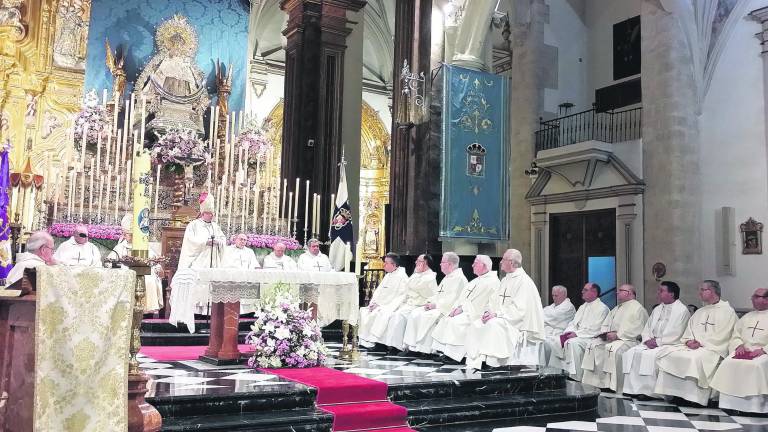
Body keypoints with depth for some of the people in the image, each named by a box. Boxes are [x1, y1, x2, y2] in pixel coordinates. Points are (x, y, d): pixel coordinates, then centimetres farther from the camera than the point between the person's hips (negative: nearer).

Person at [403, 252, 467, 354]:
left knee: (426, 316, -29)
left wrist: (435, 304, -19)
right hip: (437, 307, 10)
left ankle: (424, 348, -20)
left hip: (447, 309, -10)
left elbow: (453, 299, -19)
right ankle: (411, 345, -11)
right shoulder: (446, 278, 23)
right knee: (414, 313, -7)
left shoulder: (459, 278, -10)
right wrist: (429, 302, 5)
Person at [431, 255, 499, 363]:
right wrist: (456, 307, 2)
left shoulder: (492, 282, -9)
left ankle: (453, 355, -24)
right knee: (445, 319, -5)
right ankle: (441, 349, -8)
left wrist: (462, 309, -18)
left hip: (476, 313, -10)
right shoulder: (476, 280, 23)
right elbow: (462, 296, 20)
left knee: (456, 322, -29)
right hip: (464, 311, 10)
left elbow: (479, 302, -18)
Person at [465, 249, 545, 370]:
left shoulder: (524, 281, -12)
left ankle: (491, 363, -27)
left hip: (518, 323, -9)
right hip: (501, 318, 9)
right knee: (475, 326, -10)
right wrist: (488, 312, -5)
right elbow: (494, 300, 17)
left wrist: (497, 314, -23)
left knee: (493, 325, -33)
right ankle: (474, 364, -15)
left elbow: (519, 310, -20)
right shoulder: (505, 280, 17)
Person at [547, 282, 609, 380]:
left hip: (590, 337, -8)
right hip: (575, 335, 8)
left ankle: (575, 376, -32)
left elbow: (595, 329, -15)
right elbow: (573, 323, 20)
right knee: (554, 341, -12)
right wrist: (568, 332, -2)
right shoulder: (582, 307, 23)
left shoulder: (602, 308, -5)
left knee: (572, 343, -36)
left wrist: (577, 334, -19)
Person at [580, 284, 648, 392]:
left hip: (627, 339, -8)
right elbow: (606, 323, 25)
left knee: (613, 348, -36)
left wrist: (617, 335, -20)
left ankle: (614, 386, -30)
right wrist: (605, 333, 1)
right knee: (593, 345, -13)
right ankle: (594, 382, -15)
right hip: (610, 338, 8)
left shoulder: (638, 308, -1)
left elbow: (635, 329, -14)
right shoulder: (616, 309, 27)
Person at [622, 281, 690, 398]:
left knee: (649, 356, -32)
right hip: (651, 343, 7)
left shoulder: (682, 310, -4)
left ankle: (648, 391, -24)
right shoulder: (657, 309, 20)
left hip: (668, 344, -7)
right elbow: (647, 328, 18)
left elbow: (676, 334, -13)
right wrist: (648, 340, -2)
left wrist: (658, 342, -15)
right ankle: (632, 389, -15)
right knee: (631, 353, -15)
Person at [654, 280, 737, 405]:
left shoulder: (727, 311, 2)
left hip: (712, 348, -7)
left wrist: (700, 343, -15)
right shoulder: (699, 312, 26)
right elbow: (688, 331, 21)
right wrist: (689, 341, -2)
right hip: (692, 346, 7)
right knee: (668, 352, -16)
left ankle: (693, 397, -28)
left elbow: (721, 335, -9)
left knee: (694, 358, -36)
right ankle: (671, 392, -19)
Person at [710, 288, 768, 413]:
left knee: (755, 366, -36)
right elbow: (735, 335, 19)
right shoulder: (747, 317, 24)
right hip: (743, 351, 4)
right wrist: (739, 345, -2)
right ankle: (731, 403, -23)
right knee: (728, 364, -25)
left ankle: (756, 406, -29)